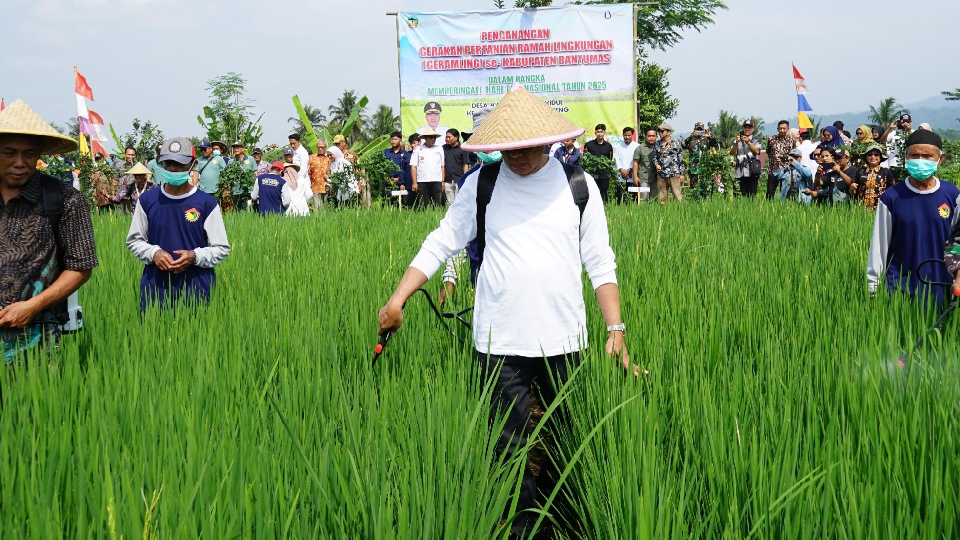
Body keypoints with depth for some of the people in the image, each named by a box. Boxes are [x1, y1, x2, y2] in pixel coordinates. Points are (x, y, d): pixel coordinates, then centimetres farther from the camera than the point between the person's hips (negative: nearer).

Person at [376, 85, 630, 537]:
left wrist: (616, 329, -1)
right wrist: (396, 300, -7)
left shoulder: (578, 186, 1)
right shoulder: (482, 184, 0)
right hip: (499, 344, -1)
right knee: (508, 449, 1)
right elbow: (440, 245, 2)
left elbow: (600, 264, 5)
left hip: (564, 342, 1)